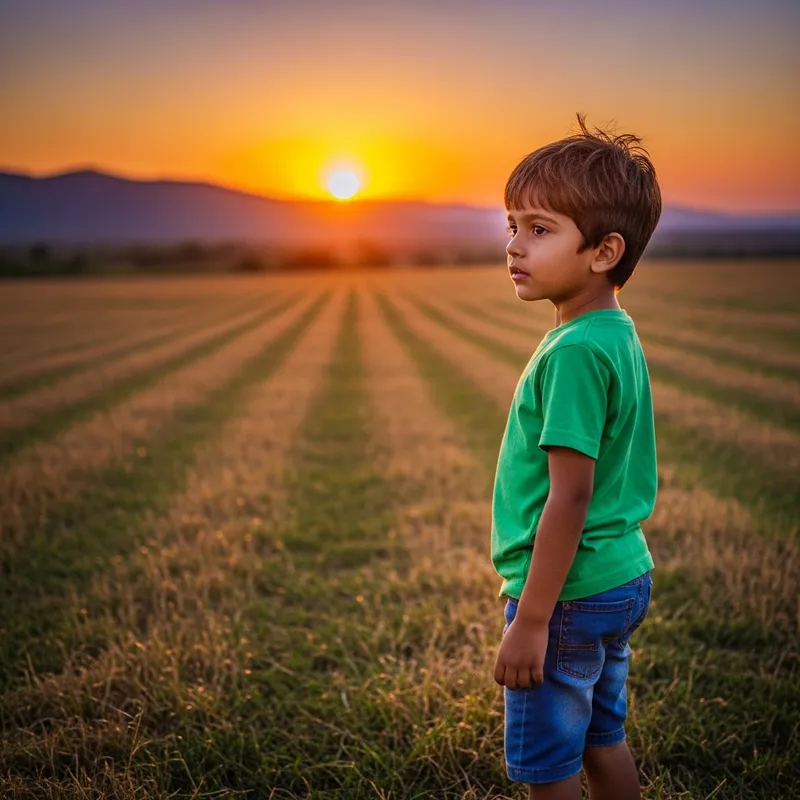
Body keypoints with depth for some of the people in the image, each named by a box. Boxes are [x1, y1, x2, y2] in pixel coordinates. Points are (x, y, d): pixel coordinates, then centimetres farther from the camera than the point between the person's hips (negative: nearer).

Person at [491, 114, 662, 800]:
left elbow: (570, 494, -25)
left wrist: (531, 620, -20)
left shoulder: (574, 351, -23)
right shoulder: (618, 334, 6)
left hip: (571, 594, -9)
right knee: (604, 741, 22)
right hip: (620, 577, 9)